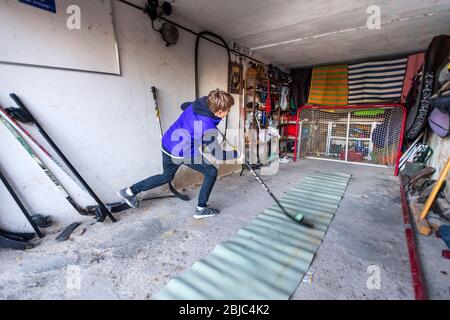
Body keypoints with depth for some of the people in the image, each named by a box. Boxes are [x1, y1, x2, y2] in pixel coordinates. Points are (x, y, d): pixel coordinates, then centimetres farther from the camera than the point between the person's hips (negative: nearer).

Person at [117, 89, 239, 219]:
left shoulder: (198, 103, -8)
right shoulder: (208, 129, -29)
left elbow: (184, 105, 15)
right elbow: (217, 154, -15)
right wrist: (235, 154, -1)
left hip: (167, 145, 8)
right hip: (183, 154, -8)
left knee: (166, 176, 28)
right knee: (211, 173, 7)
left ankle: (130, 192, 35)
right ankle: (201, 209, 17)